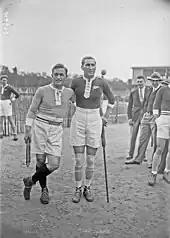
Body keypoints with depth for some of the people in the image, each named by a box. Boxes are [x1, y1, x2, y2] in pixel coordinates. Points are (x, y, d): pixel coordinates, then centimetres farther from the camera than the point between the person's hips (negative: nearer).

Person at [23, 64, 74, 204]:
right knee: (41, 161, 4)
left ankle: (30, 181, 19)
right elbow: (32, 110, 3)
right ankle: (44, 189, 29)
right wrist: (28, 129, 1)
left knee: (54, 164, -7)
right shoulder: (42, 91, -3)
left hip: (56, 130, 2)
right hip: (40, 126, -2)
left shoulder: (69, 92, 5)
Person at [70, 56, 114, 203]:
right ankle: (78, 189, 18)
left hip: (94, 121, 0)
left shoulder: (101, 83, -4)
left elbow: (111, 99, 13)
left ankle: (87, 188, 25)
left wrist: (105, 117, 11)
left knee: (91, 160, 6)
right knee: (79, 160, 0)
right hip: (78, 121, 0)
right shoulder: (76, 82, -3)